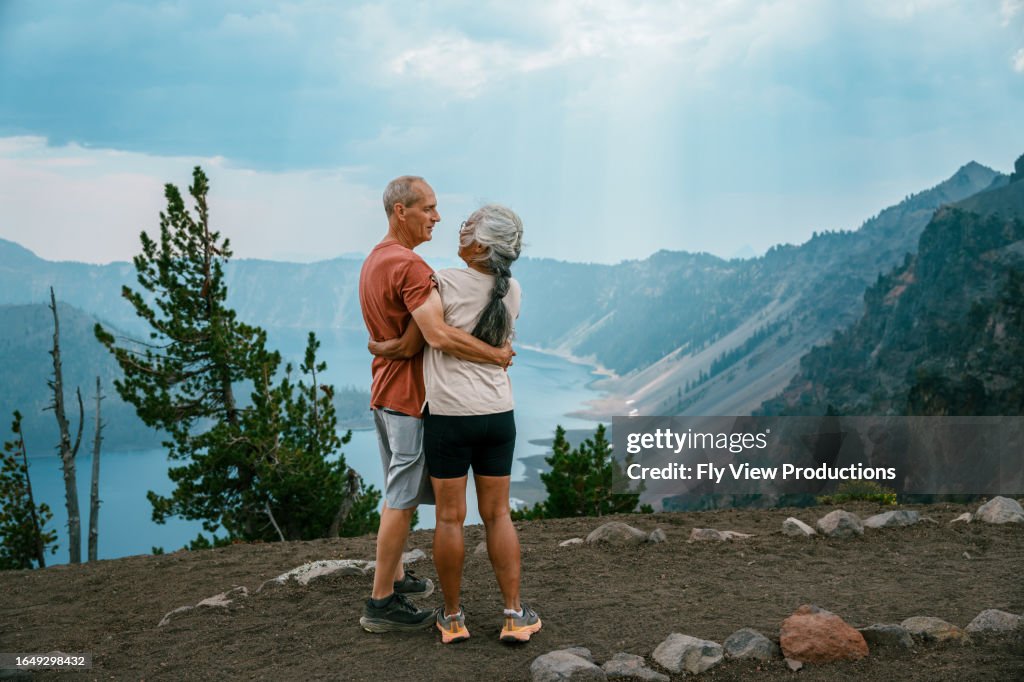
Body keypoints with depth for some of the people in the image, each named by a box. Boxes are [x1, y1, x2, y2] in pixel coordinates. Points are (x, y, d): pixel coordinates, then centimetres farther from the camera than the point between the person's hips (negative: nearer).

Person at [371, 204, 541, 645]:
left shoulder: (444, 283, -12)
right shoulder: (512, 292, 2)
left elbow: (409, 347, -7)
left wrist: (379, 348, 14)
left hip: (449, 415, -4)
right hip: (498, 414, 4)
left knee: (450, 517, 6)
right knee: (498, 514, 12)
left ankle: (452, 618, 16)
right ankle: (515, 615, 13)